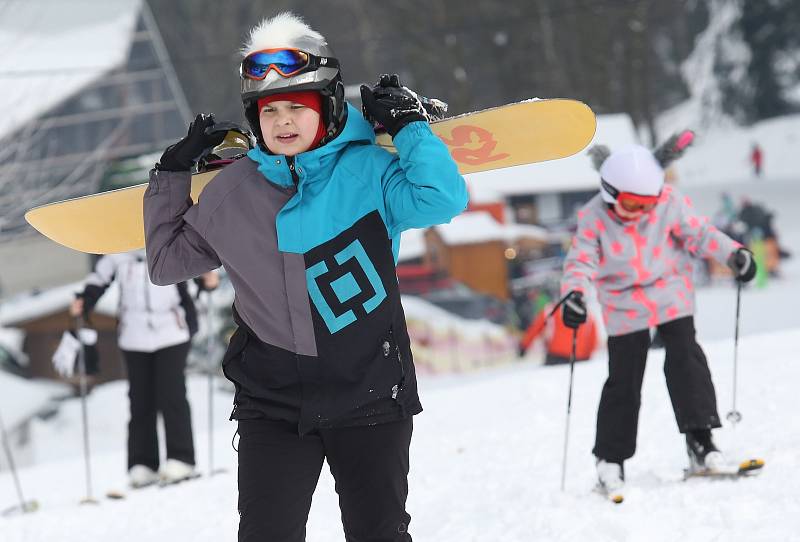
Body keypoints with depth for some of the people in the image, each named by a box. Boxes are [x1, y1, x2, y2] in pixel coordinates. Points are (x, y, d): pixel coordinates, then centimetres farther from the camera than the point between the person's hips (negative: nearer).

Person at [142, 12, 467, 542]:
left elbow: (443, 199, -23)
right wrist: (172, 173, 14)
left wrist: (409, 123, -16)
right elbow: (169, 260, 18)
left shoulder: (369, 171, -5)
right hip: (273, 398, 2)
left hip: (368, 393, -2)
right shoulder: (235, 191, 5)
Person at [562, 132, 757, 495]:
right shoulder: (594, 218, -14)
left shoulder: (669, 203, -12)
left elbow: (698, 233, -3)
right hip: (625, 307, -1)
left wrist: (734, 255, -13)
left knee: (685, 359, -12)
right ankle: (611, 458, 11)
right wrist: (574, 293, -32)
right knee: (623, 380, 1)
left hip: (671, 297, 1)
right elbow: (582, 261, -14)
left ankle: (700, 439, -8)